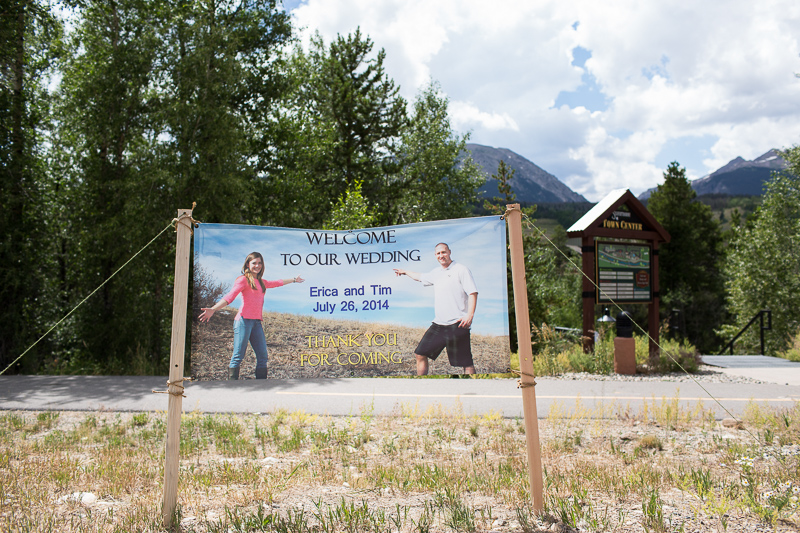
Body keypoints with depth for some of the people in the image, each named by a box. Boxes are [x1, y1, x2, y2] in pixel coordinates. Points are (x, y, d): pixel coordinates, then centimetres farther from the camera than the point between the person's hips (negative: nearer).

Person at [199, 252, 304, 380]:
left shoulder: (261, 282, 20)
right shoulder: (243, 280, 0)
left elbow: (277, 283, 38)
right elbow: (229, 296, -12)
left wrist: (293, 280, 53)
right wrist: (213, 309, -28)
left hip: (257, 322, 7)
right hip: (244, 321, -7)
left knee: (262, 356, 2)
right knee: (238, 356, -8)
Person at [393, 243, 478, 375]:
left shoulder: (461, 270, -2)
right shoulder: (436, 272, 18)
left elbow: (473, 293, -9)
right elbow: (420, 277, 39)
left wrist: (470, 315, -21)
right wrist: (405, 272, 51)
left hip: (457, 324, -7)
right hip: (438, 324, 7)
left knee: (466, 363, -7)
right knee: (420, 354, 8)